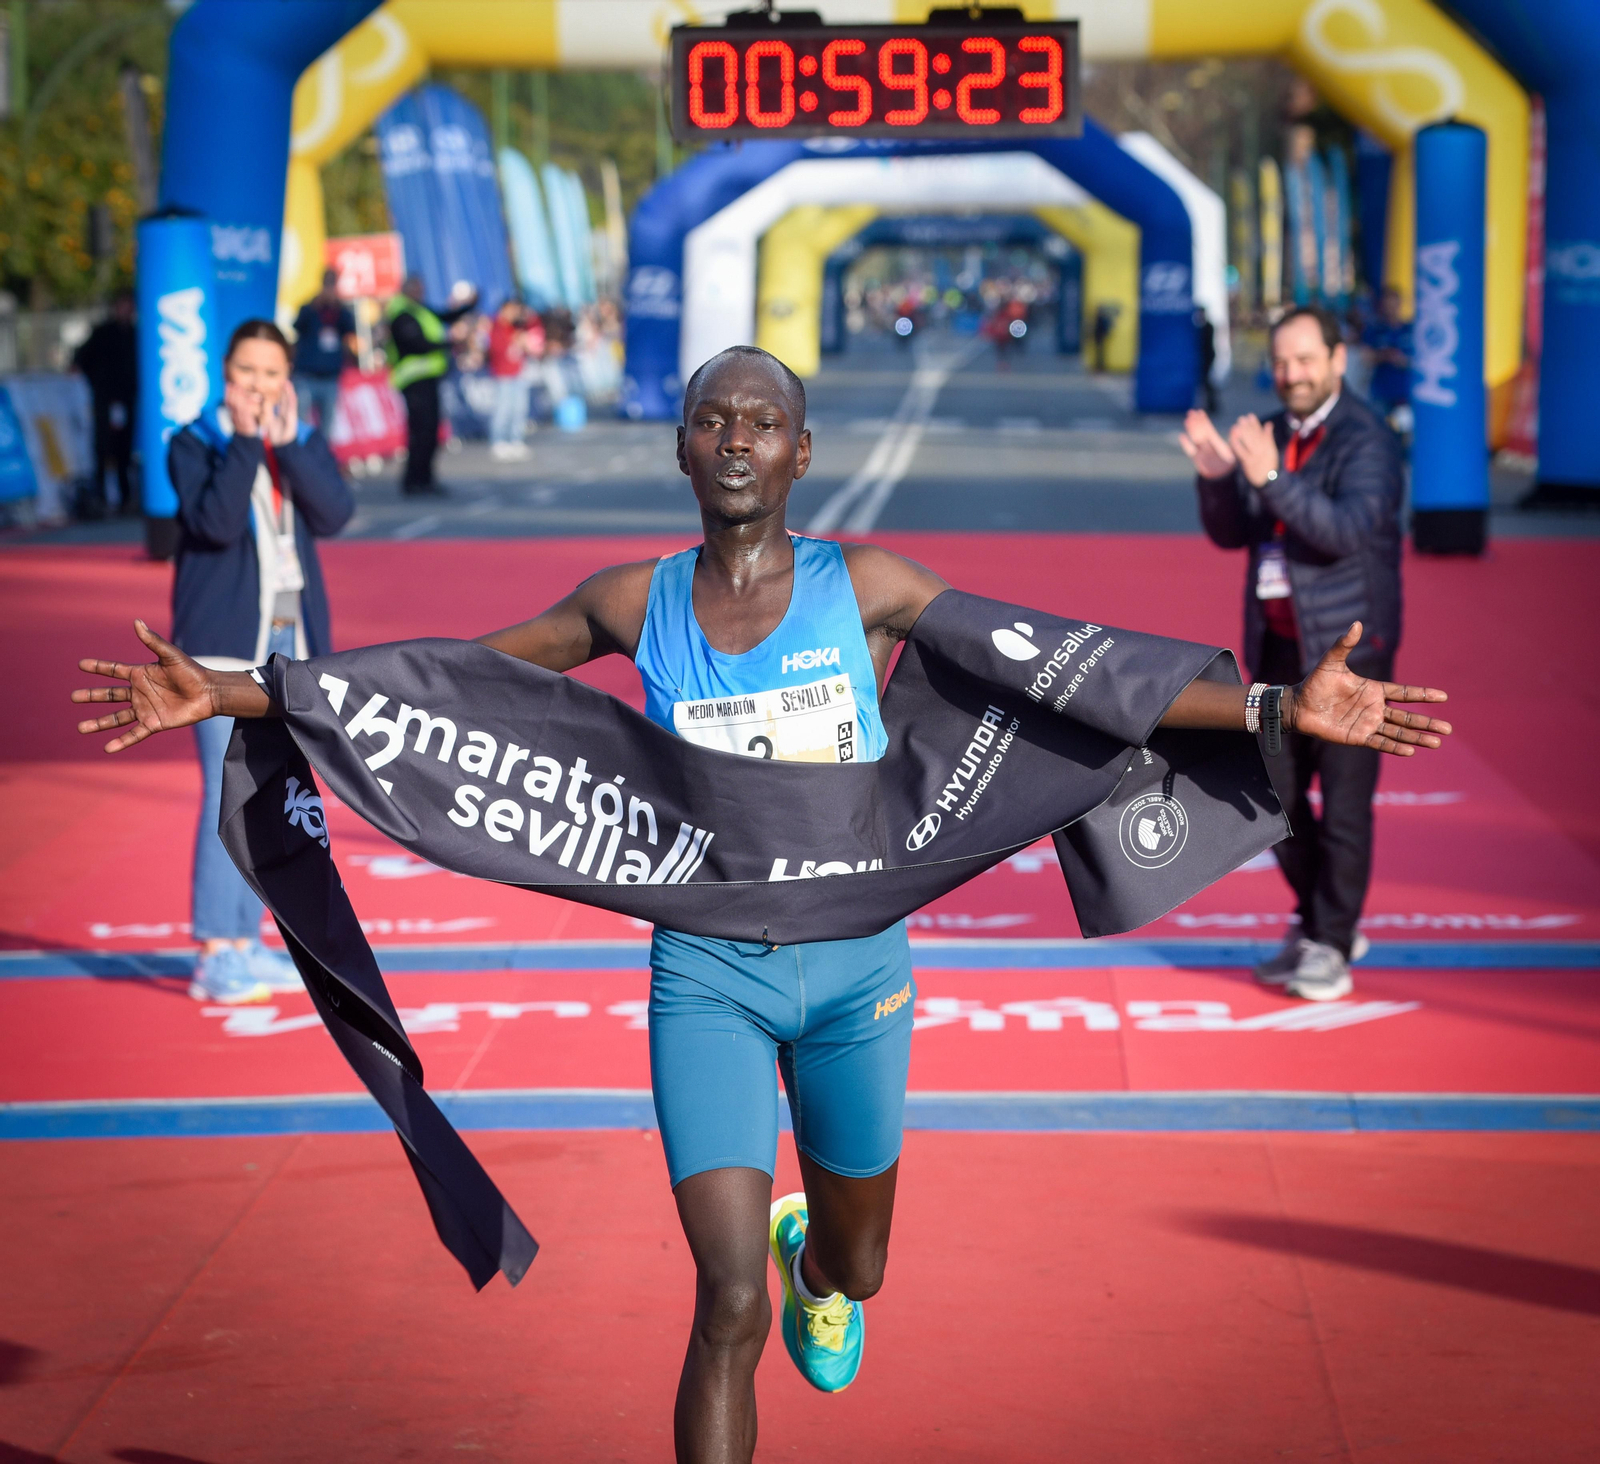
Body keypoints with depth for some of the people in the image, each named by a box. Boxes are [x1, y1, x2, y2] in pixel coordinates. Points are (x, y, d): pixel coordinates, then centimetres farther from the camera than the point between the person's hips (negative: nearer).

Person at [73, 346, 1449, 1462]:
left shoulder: (866, 586, -7)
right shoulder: (637, 602, -3)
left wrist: (1277, 707, -16)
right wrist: (230, 693, -1)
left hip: (857, 971, 1)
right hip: (706, 976, -1)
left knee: (858, 1268, 20)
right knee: (730, 1306, -12)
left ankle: (817, 1262, 60)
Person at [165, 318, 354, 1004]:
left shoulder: (307, 444, 10)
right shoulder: (194, 444, -2)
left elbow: (335, 514, -8)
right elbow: (216, 523, -19)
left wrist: (287, 444, -16)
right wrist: (245, 442, -21)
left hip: (291, 639, 5)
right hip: (224, 640, -5)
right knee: (228, 792, -12)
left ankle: (246, 942, 18)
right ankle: (215, 955, -10)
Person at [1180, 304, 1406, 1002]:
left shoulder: (1366, 439, -11)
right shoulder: (1271, 434, 11)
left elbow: (1352, 529, -26)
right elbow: (1232, 533, 9)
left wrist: (1272, 479, -34)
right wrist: (1216, 476, -10)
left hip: (1346, 644, -7)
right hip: (1278, 643, 7)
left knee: (1343, 801, -4)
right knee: (1276, 795, 12)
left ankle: (1332, 946, 4)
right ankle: (1316, 919, 28)